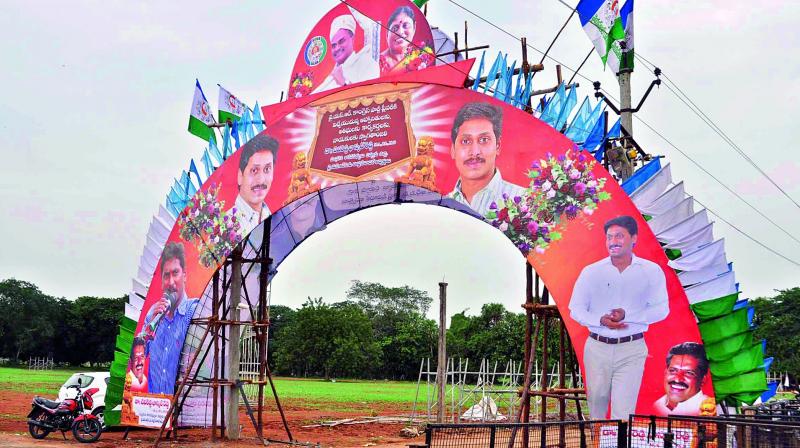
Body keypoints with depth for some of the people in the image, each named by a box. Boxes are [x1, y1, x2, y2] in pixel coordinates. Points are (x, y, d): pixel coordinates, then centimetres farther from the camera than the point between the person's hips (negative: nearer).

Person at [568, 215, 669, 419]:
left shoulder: (651, 271, -1)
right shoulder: (591, 272, 0)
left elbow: (661, 309, -4)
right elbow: (576, 309, 2)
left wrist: (626, 315, -19)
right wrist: (601, 321, -17)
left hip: (631, 350, -2)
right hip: (597, 347, 2)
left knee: (623, 411, -6)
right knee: (596, 401, 16)